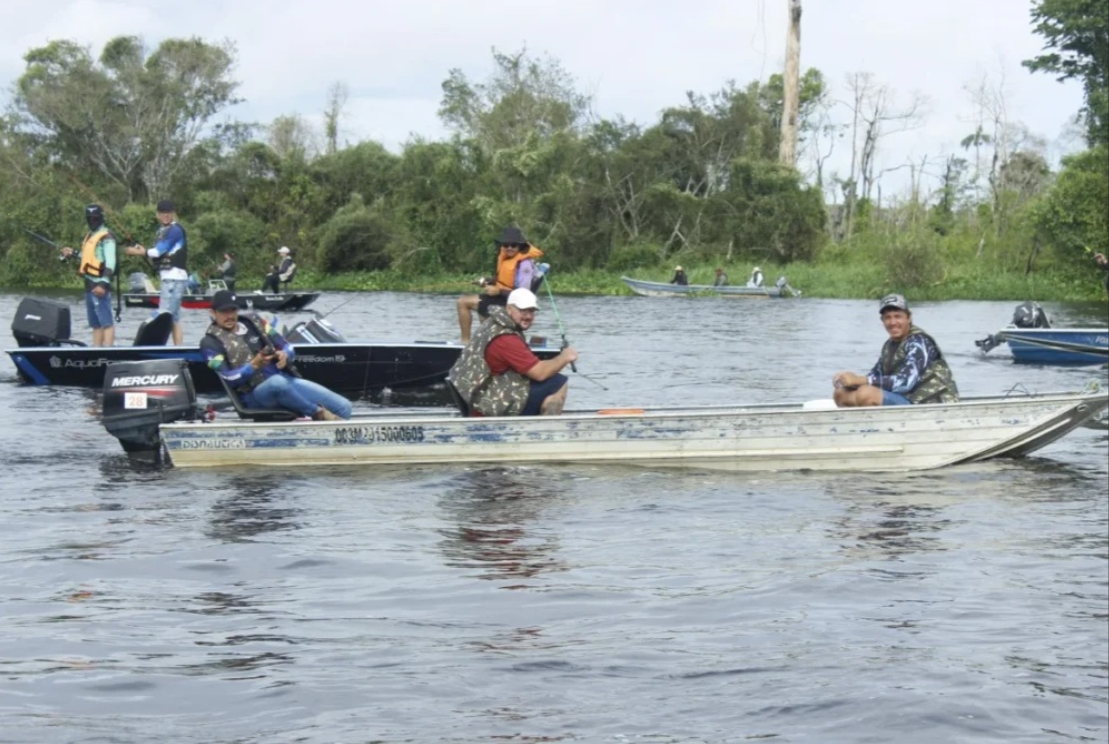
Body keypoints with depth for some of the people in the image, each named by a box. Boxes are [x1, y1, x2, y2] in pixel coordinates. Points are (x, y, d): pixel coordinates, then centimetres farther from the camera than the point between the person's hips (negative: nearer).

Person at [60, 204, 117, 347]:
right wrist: (73, 253, 16)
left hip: (99, 286, -10)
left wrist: (104, 283, -26)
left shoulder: (106, 237, -8)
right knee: (95, 323, 12)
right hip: (89, 285, 10)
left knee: (106, 322, -13)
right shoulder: (90, 236, 21)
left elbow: (110, 262, -17)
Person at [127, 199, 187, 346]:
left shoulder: (175, 230, -10)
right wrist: (144, 251, 0)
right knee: (174, 319, 8)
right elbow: (158, 254, 17)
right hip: (167, 278, 10)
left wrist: (140, 252, 2)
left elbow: (159, 251, -12)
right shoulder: (162, 231, 19)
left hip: (174, 278, -10)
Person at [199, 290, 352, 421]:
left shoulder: (254, 323, 14)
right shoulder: (211, 342, 0)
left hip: (286, 380, 6)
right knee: (277, 382, -43)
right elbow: (227, 378, -10)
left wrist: (285, 355, -9)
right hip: (254, 393, -6)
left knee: (343, 407, -9)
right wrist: (254, 365, -24)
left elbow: (288, 347, 15)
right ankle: (319, 414, -24)